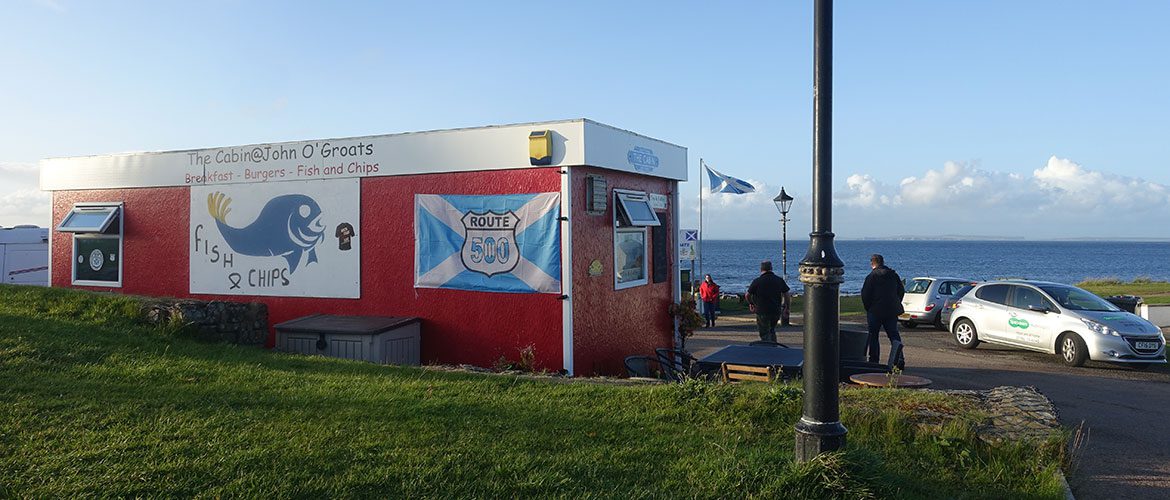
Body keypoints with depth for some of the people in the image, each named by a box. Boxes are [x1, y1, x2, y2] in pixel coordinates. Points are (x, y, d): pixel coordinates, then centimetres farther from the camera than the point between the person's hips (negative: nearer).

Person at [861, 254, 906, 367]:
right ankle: (899, 359, -1)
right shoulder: (894, 275, 7)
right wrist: (896, 304, 18)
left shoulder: (871, 277, -10)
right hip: (892, 311, 5)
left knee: (873, 336, 6)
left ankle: (873, 361, 7)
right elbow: (901, 291, 13)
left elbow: (865, 294, -11)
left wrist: (867, 308, 2)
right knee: (894, 334, 8)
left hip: (875, 311, -4)